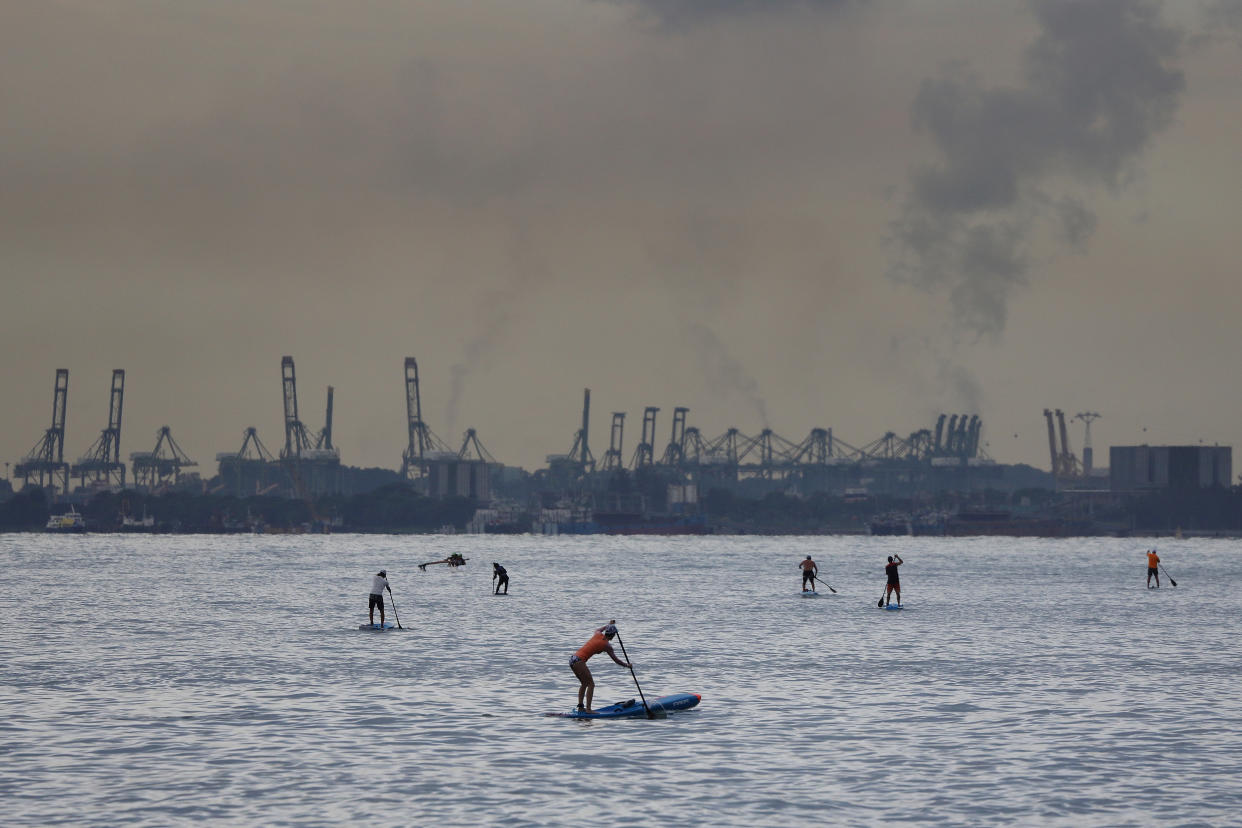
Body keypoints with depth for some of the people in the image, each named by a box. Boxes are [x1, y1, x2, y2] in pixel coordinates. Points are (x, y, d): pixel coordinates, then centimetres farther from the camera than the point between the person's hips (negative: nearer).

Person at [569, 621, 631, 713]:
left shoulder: (598, 635, 11)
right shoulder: (607, 645, -6)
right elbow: (616, 660, 2)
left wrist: (609, 624, 46)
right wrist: (627, 665, 17)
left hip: (572, 659, 8)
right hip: (579, 661, -8)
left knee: (584, 683, 21)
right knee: (591, 684, -4)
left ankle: (580, 706, 21)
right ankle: (588, 709, -11)